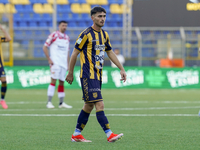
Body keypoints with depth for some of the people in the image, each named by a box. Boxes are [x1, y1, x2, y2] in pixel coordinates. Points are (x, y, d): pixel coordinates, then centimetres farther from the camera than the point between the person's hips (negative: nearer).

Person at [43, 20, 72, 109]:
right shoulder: (54, 35, -1)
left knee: (62, 82, 7)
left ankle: (61, 103, 11)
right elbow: (45, 47, -3)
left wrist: (68, 64, 16)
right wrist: (49, 60, -10)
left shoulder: (67, 38, 17)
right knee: (54, 81, -12)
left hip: (63, 63, 6)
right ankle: (49, 102, -12)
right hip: (55, 62, -6)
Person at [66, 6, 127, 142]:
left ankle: (76, 135, 20)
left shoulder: (104, 35, 12)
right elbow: (75, 53, -5)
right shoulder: (86, 34, -11)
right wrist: (70, 73, -2)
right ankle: (109, 135, -18)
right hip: (88, 76, -8)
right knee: (100, 105, -14)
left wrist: (122, 69, 17)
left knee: (89, 106, 12)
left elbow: (110, 52, 23)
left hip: (98, 76, 8)